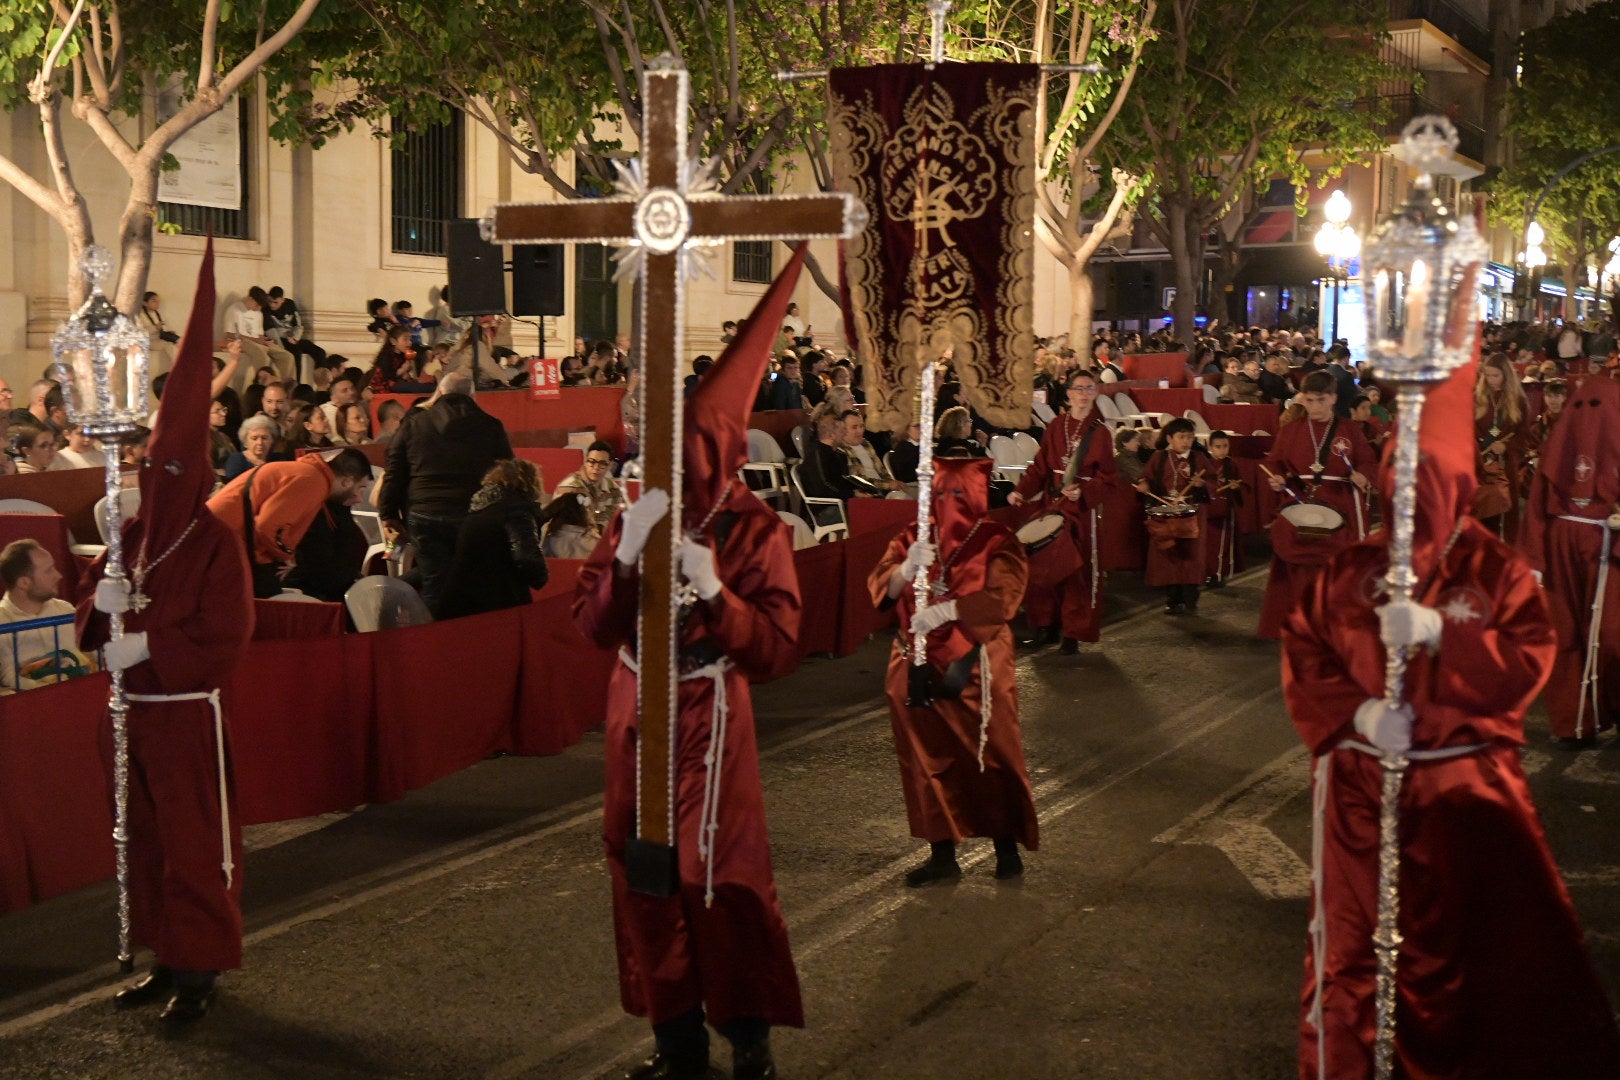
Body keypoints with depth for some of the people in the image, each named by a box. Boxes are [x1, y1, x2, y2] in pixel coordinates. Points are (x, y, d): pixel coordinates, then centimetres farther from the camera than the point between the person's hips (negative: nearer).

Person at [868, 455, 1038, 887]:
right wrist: (907, 567, -25)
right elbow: (879, 589, -4)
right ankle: (942, 855, 17)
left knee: (994, 758, 4)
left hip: (976, 671, -3)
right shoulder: (911, 538, 7)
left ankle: (1008, 847, 20)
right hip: (920, 670, 3)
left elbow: (1002, 598, -19)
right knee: (928, 762, 7)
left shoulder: (997, 542, -4)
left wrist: (946, 611, -30)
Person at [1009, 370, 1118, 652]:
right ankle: (1046, 626, 18)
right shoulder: (1055, 427, 6)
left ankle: (1074, 633, 7)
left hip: (1082, 510, -3)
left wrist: (1083, 492, -22)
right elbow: (1040, 467, 5)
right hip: (1052, 506, 3)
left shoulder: (1099, 432, -3)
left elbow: (1107, 478, -5)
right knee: (1044, 568, 5)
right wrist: (1021, 492, -9)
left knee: (1078, 571, -1)